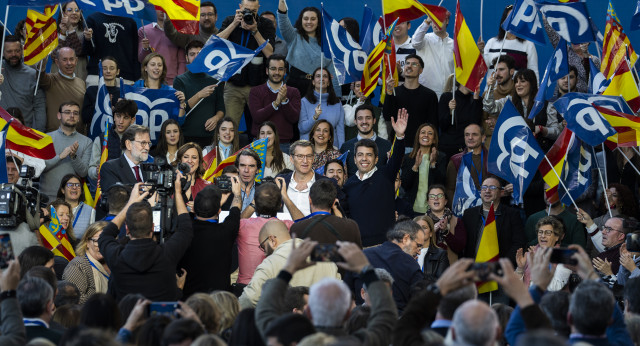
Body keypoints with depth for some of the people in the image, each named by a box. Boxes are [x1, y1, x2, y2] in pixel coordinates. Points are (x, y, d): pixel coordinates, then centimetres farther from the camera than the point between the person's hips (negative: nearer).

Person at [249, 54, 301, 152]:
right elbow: (257, 117, -7)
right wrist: (276, 103, -17)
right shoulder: (255, 91, 7)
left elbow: (294, 118, -3)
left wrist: (284, 100, -17)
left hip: (284, 144, 1)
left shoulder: (293, 92, 10)